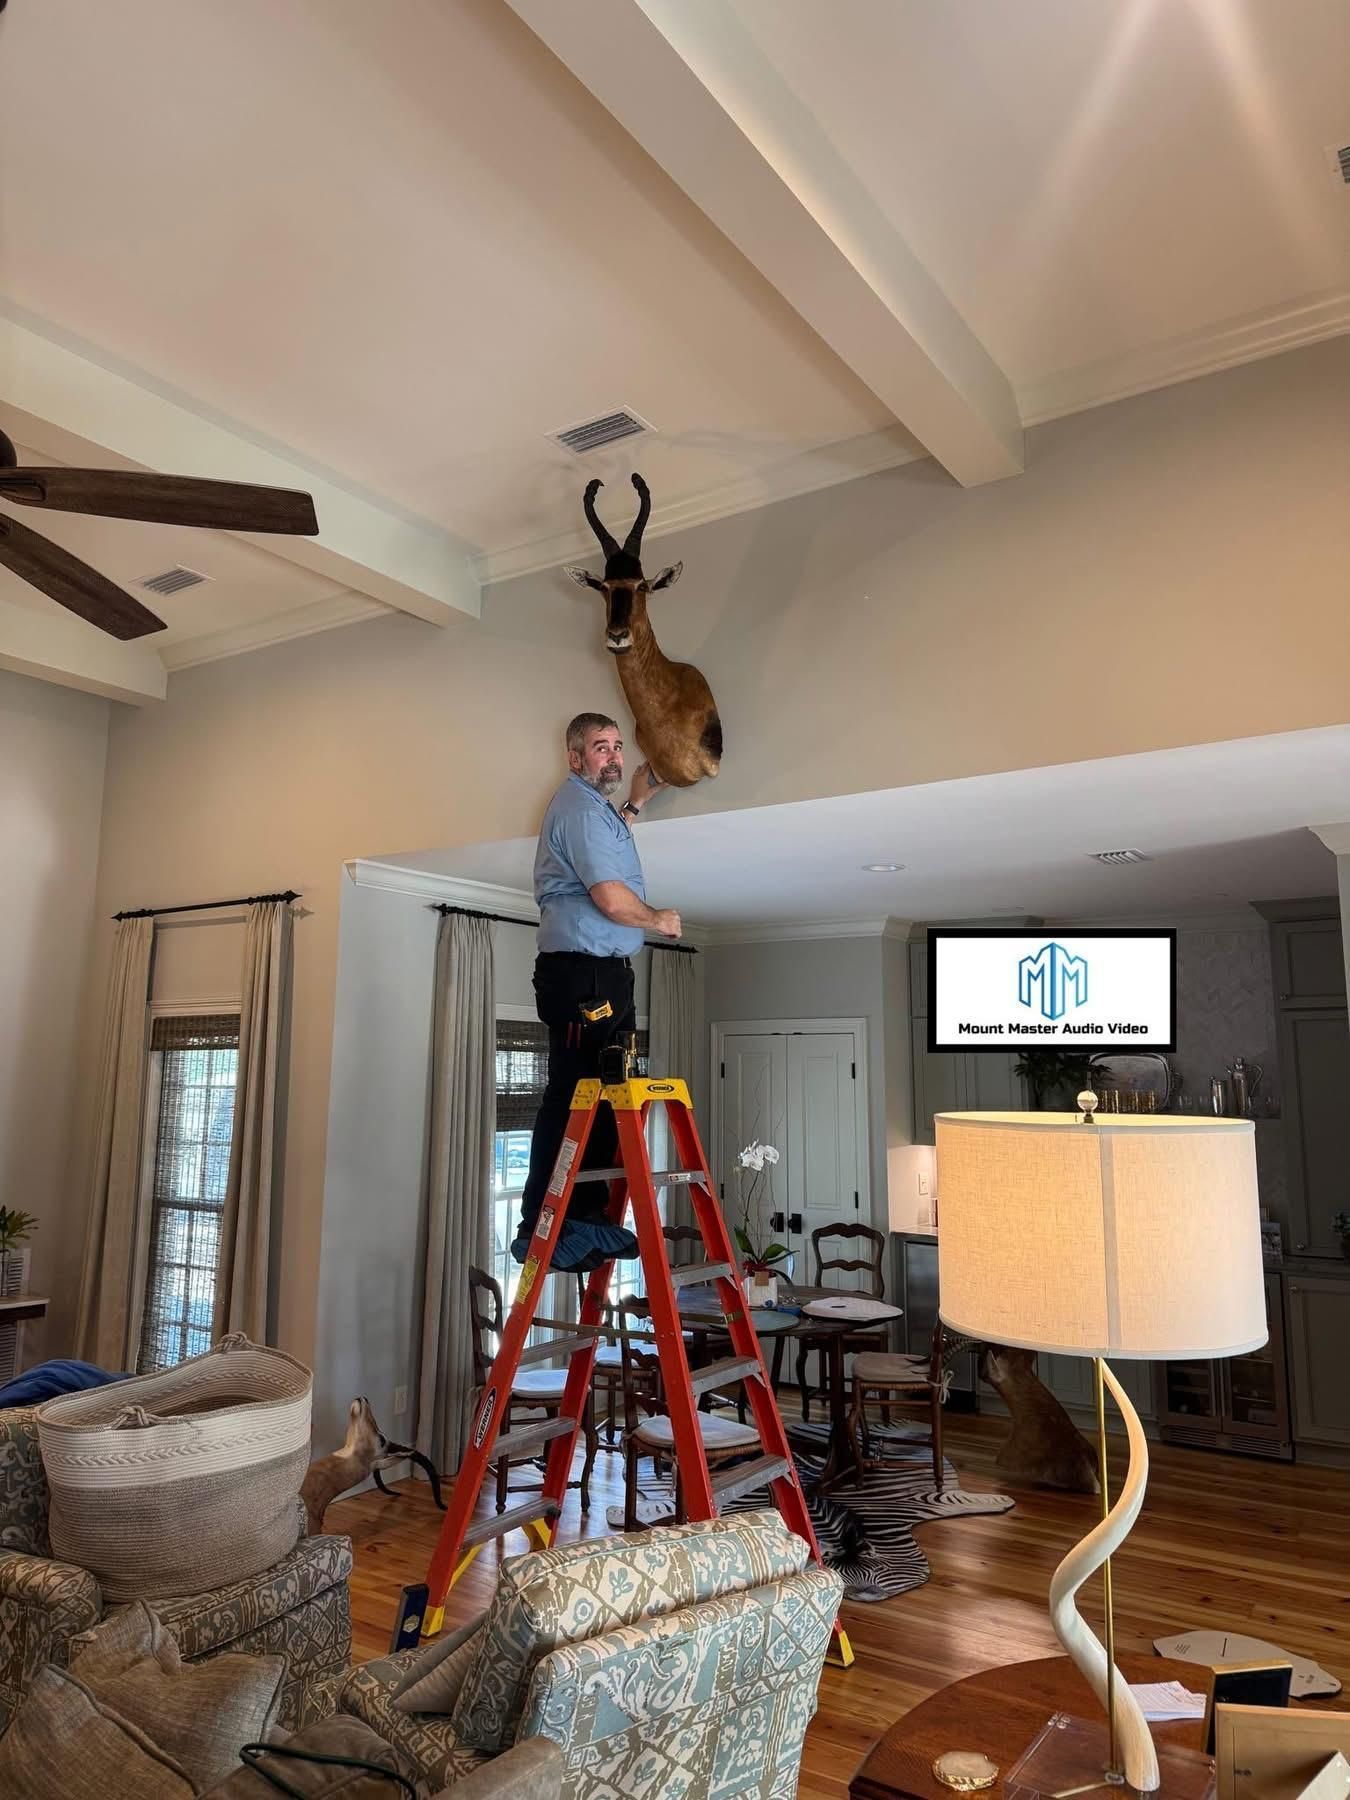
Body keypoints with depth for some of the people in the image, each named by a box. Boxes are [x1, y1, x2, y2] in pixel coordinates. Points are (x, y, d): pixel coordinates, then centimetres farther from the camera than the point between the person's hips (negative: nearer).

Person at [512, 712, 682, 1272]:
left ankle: (588, 1217, 15)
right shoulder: (580, 807, -12)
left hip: (603, 974, 11)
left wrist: (636, 802, 39)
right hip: (583, 973, -11)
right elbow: (611, 898, -20)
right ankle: (540, 1229, -6)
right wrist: (660, 920, -2)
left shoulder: (592, 804, 23)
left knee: (602, 1100, 10)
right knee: (571, 1099, -10)